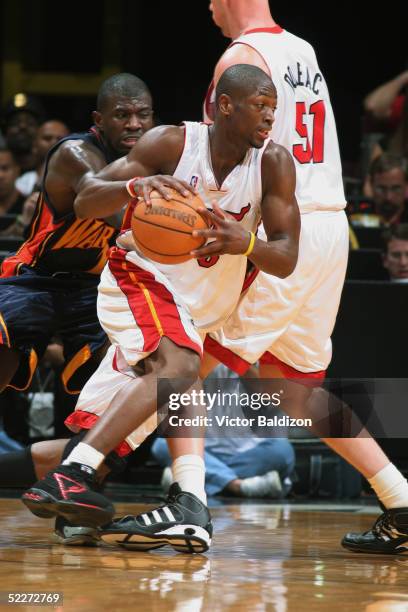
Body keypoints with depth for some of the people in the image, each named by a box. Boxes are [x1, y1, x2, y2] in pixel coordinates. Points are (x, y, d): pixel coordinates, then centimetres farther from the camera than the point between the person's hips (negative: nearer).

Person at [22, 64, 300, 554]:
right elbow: (85, 202, -17)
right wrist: (135, 186, -39)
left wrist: (244, 242, -35)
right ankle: (70, 475, -39)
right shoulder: (172, 143, -16)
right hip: (138, 277, -5)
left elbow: (286, 260, -13)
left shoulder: (273, 164, -9)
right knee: (179, 365, -32)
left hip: (200, 307, 5)